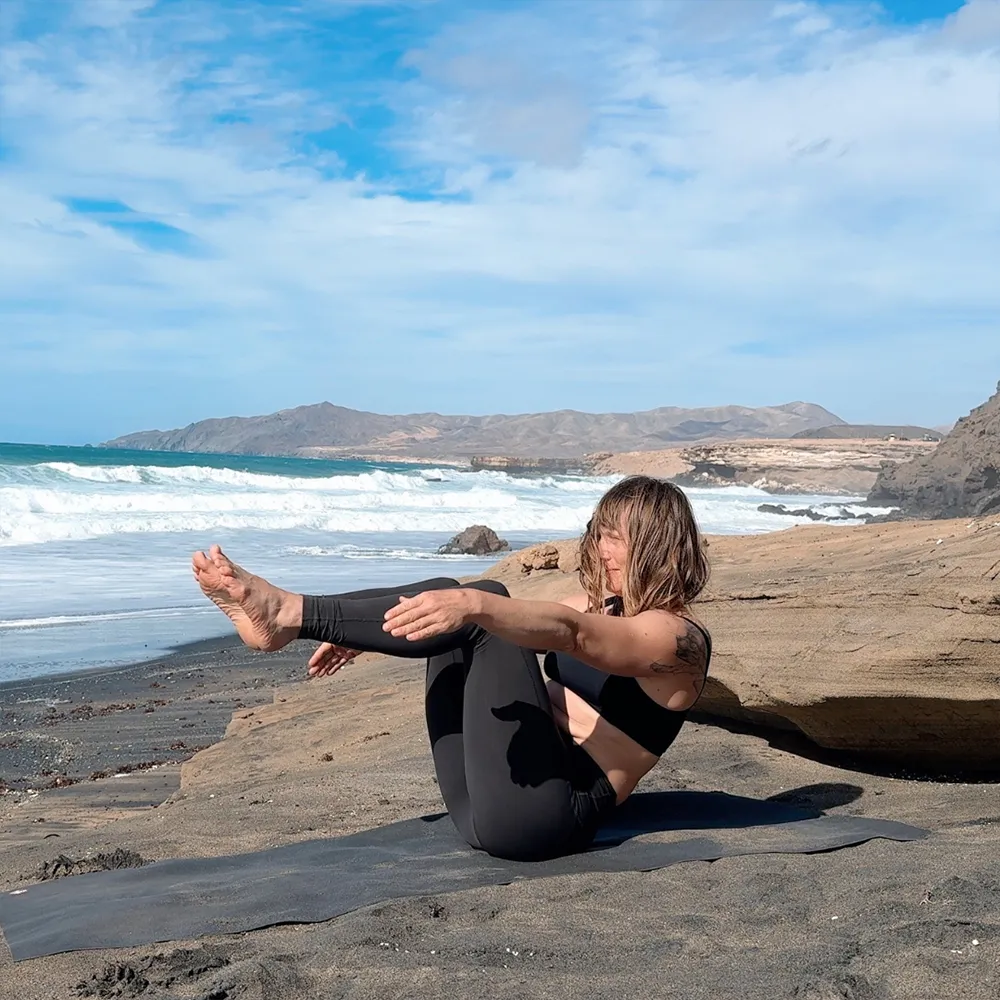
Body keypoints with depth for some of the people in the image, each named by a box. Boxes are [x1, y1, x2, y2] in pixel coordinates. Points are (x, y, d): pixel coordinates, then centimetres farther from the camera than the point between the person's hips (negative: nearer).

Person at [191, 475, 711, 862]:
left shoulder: (678, 637, -6)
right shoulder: (601, 608, 21)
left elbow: (568, 633, -25)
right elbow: (513, 625, 17)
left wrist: (474, 605, -43)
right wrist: (367, 634, 10)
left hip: (552, 814, -8)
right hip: (489, 800, 8)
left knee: (485, 599, -21)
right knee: (447, 604, 0)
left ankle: (289, 615, -24)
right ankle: (285, 616, -13)